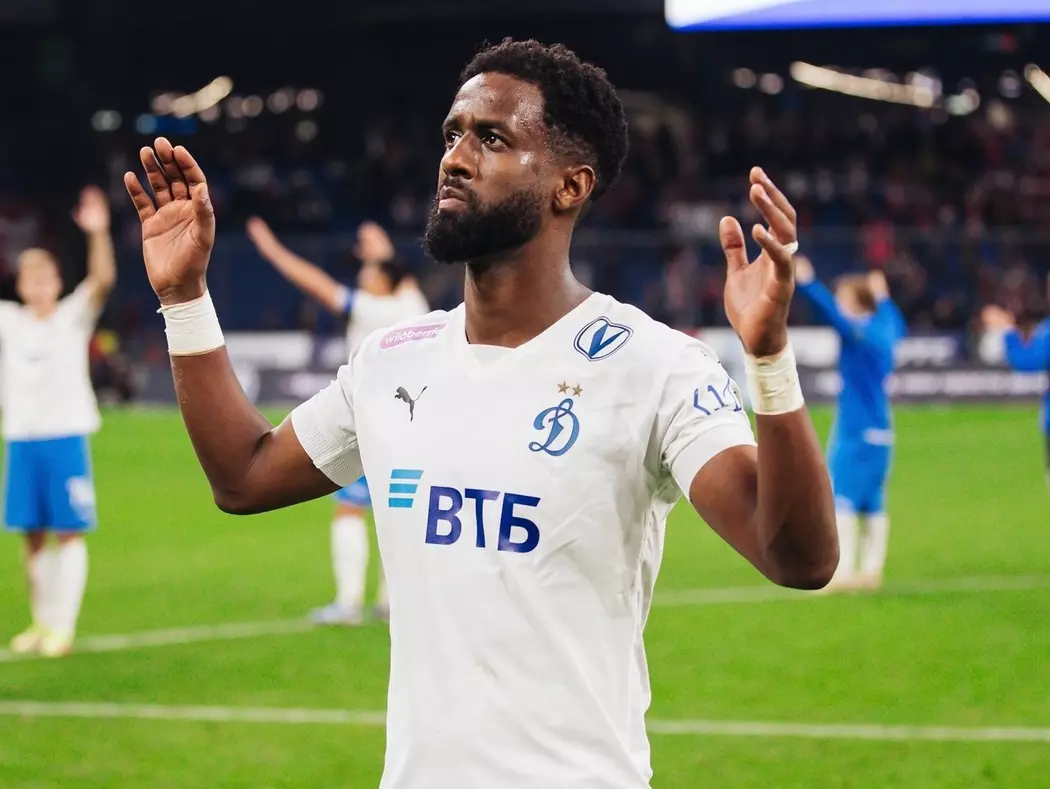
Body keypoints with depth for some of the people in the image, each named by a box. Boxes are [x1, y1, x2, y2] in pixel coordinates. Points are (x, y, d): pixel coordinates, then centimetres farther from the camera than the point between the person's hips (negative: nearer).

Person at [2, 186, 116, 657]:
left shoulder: (73, 317, -1)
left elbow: (103, 280, -16)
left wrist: (98, 234, -33)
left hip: (66, 437, -3)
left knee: (69, 533, -4)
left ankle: (62, 627, -4)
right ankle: (41, 622, 15)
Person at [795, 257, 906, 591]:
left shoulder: (861, 332, -13)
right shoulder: (884, 332, 11)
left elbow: (834, 313, -31)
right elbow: (897, 324, 35)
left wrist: (807, 283, -40)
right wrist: (883, 297, 51)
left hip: (855, 434, -9)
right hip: (879, 434, 9)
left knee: (841, 501, -10)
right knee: (874, 506, 10)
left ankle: (842, 571, -14)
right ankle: (872, 571, 13)